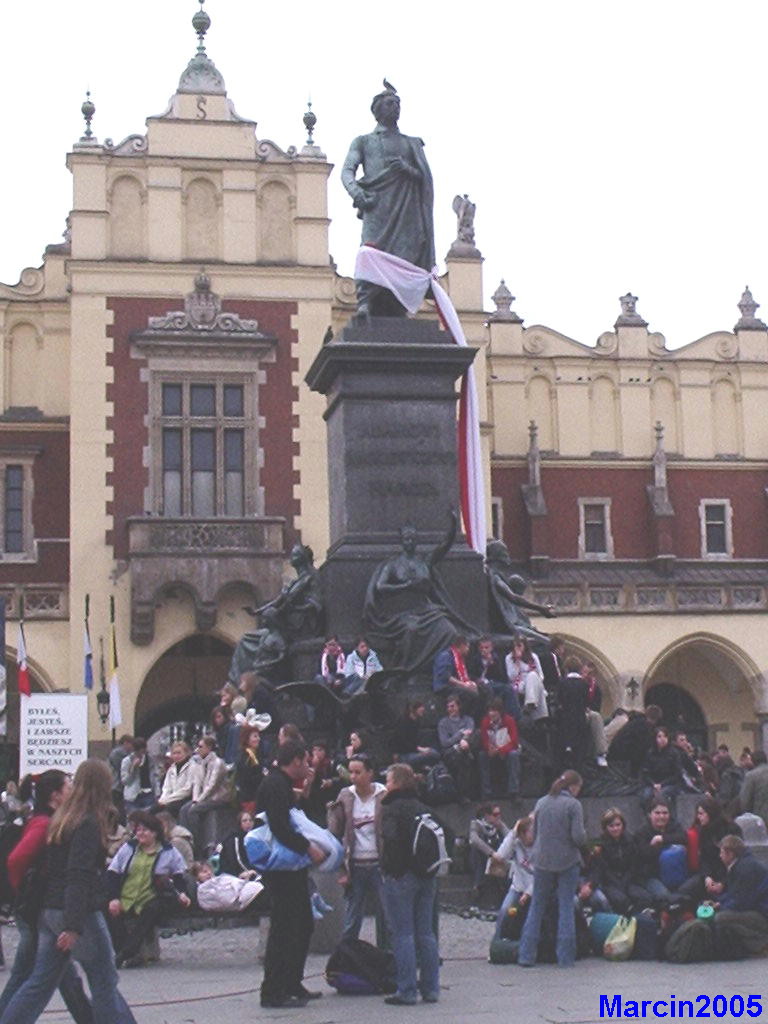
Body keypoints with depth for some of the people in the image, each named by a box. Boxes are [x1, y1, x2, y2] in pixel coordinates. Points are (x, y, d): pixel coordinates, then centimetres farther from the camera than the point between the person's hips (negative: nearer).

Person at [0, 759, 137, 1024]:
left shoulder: (62, 818, 12)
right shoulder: (89, 824, -15)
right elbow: (79, 877, -22)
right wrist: (74, 927, -24)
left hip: (50, 912, 8)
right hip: (78, 912, -8)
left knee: (41, 981, 11)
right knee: (104, 982, 3)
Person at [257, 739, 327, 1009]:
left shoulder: (282, 784, 18)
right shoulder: (275, 785, -16)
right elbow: (280, 828, -27)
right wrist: (308, 848, -24)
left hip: (289, 868, 11)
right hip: (280, 869, -11)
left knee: (302, 924, 17)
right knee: (284, 927, -8)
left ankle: (292, 985, 25)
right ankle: (273, 992, -4)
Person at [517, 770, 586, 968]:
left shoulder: (541, 803, 5)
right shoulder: (573, 805, -9)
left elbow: (534, 834, 10)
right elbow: (579, 836, -15)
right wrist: (582, 839, 6)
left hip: (542, 861, 4)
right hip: (567, 862, -4)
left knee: (536, 907, 11)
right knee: (566, 908, 5)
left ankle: (526, 956, 9)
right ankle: (565, 957, 6)